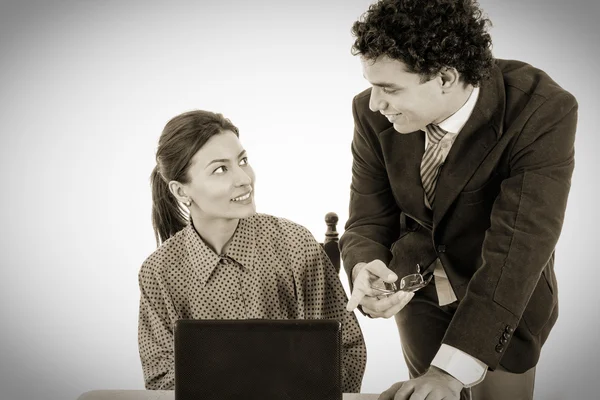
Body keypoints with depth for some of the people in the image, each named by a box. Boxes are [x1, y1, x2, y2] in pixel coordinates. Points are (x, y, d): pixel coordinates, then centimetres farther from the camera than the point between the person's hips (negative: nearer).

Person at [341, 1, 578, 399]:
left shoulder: (544, 112, -32)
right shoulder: (373, 114, -20)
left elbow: (517, 248, -37)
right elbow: (368, 222, -13)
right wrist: (365, 272, -38)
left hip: (503, 298, -3)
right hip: (417, 282, 3)